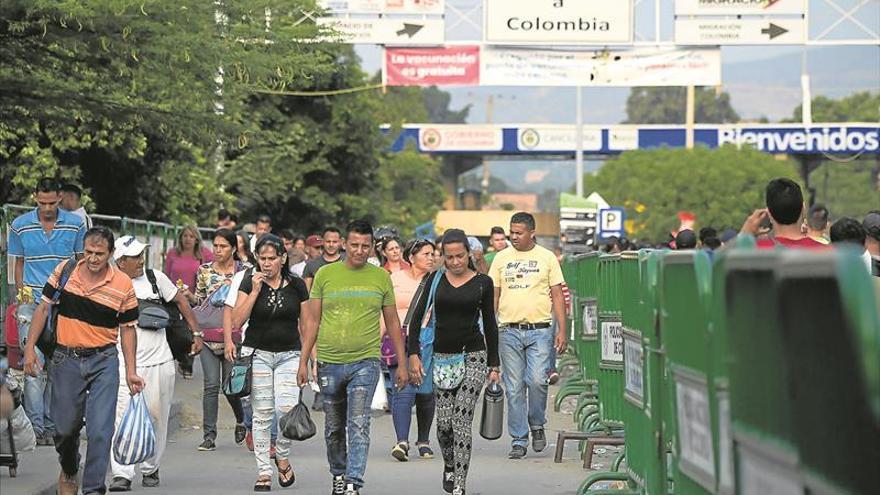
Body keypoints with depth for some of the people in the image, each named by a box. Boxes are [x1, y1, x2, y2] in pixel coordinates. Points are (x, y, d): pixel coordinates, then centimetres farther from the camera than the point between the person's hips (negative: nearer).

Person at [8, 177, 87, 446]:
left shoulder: (75, 225, 2)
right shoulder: (20, 226, 1)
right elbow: (18, 263, 12)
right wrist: (21, 293, 3)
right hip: (32, 303, -1)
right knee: (35, 365, -10)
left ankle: (51, 426, 15)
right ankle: (35, 428, -8)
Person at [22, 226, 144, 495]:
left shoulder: (123, 285, -7)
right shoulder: (64, 270, -3)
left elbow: (127, 329, 1)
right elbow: (44, 307, 6)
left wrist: (131, 371, -1)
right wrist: (30, 347, 1)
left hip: (104, 362, -2)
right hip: (66, 359, 2)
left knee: (100, 429, -11)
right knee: (65, 428, 11)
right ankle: (69, 471, 41)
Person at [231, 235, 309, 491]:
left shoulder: (296, 285, 3)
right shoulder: (249, 282, 0)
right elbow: (238, 318, -7)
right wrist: (255, 290, -14)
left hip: (289, 355, 0)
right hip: (257, 353, 0)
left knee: (287, 408, -14)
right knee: (262, 414, 1)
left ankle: (282, 457, 12)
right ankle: (264, 471, 7)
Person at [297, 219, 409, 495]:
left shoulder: (381, 277, 4)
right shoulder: (326, 275, 3)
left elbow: (392, 323, 11)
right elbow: (313, 321, 7)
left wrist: (402, 364, 9)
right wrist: (303, 362, 2)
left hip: (365, 361, -2)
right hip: (329, 362, 2)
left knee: (358, 424, -14)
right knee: (334, 427, 13)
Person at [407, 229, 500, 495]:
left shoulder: (482, 282, 2)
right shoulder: (435, 279, 4)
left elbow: (490, 324, 8)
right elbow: (417, 317, 5)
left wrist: (494, 365, 7)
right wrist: (413, 354, -5)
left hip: (473, 355, -2)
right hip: (441, 355, 2)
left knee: (462, 419, -12)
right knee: (444, 421, 0)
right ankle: (449, 466, 30)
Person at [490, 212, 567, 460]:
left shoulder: (546, 258, 5)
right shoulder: (501, 258, 10)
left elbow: (557, 296, 5)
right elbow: (493, 296, 12)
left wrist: (562, 330, -3)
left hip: (539, 330, -2)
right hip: (509, 331, 2)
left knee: (537, 380, -15)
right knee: (514, 388, 2)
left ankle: (537, 425, 10)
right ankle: (518, 440, 8)